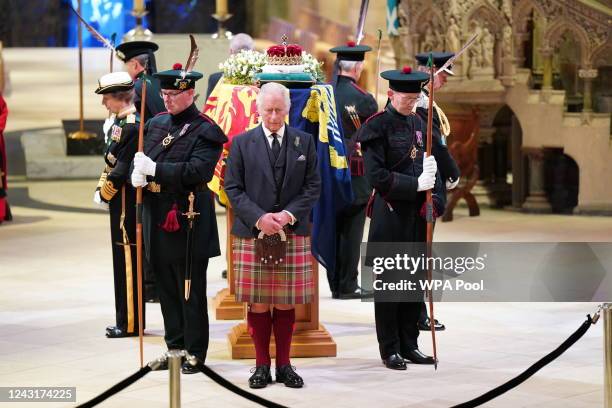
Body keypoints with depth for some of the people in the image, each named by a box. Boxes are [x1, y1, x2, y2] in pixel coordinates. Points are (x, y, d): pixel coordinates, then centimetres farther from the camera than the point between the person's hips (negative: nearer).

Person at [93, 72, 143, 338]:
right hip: (121, 202, 10)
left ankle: (131, 323, 2)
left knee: (128, 260, -4)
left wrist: (105, 194, -10)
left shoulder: (132, 125, -19)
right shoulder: (121, 121, 12)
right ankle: (126, 320, 22)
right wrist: (101, 190, 8)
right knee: (124, 259, 14)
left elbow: (122, 169, -20)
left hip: (126, 203, -10)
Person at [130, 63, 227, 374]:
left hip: (188, 223, -7)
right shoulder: (156, 124, 13)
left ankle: (194, 354, 9)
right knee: (166, 289, 14)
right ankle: (175, 346, 24)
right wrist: (138, 173, -7)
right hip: (157, 219, 7)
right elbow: (143, 158, 17)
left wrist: (154, 168, -23)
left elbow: (198, 171, -22)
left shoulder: (204, 131, -9)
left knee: (190, 293, 1)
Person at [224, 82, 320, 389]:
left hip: (293, 234, 1)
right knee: (258, 303, 1)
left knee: (287, 303, 4)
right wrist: (259, 218, -12)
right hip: (252, 233, -1)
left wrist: (289, 214, -10)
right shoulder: (242, 143, 4)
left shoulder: (305, 142, 7)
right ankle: (262, 364, 10)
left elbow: (312, 186, 5)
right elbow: (233, 188, 1)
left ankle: (284, 364, 13)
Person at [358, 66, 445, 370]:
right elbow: (376, 175, -15)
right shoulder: (377, 126, -8)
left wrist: (435, 199, 0)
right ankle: (390, 350, 7)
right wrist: (415, 185, -20)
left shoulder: (419, 124, 11)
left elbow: (431, 165, 16)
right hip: (390, 214, -6)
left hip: (417, 214, 6)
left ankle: (409, 345, 18)